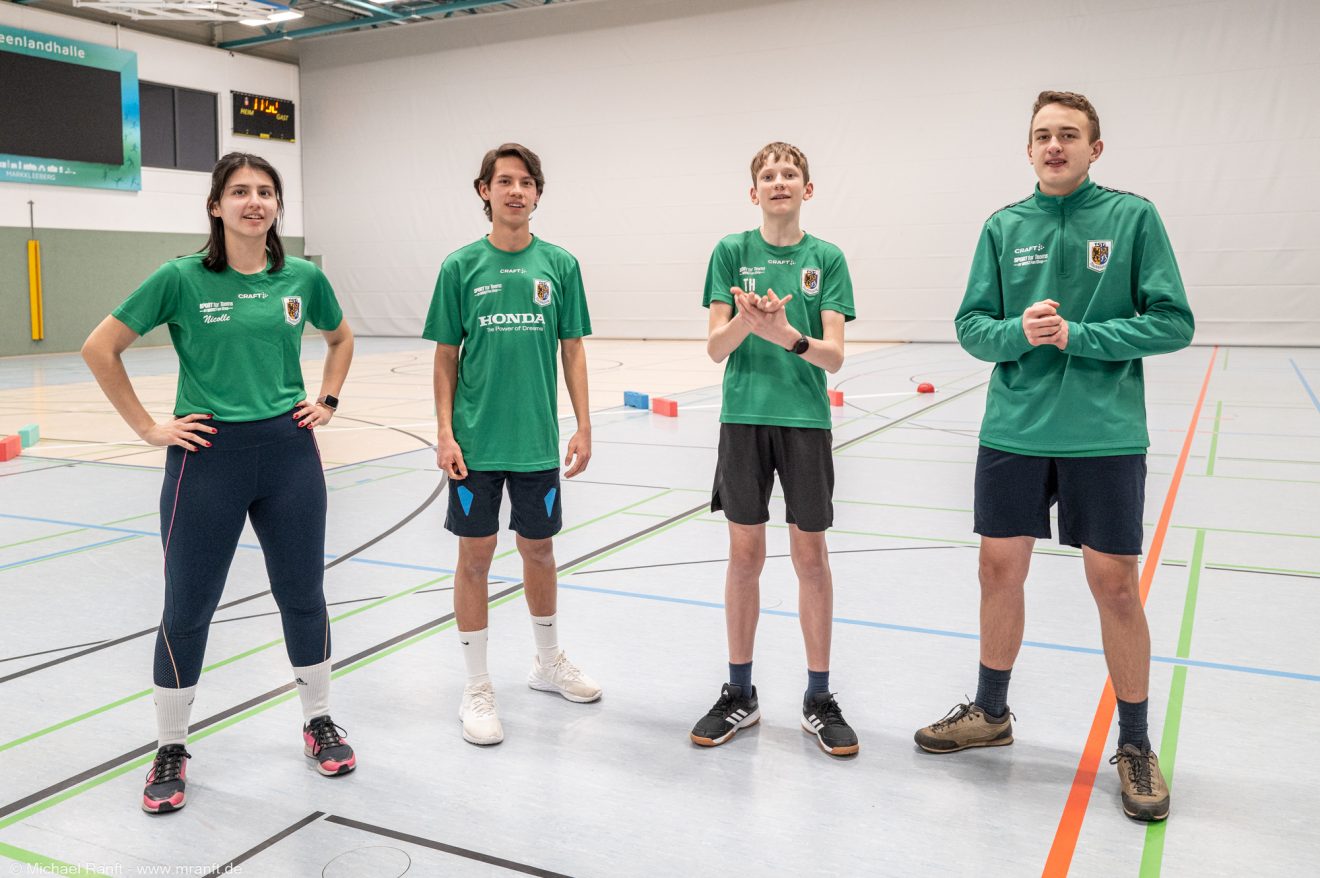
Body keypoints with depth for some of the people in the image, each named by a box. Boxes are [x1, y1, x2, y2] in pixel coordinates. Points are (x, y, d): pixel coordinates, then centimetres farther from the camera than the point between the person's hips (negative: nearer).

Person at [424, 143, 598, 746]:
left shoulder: (560, 265, 2)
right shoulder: (461, 266, -1)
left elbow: (572, 350, 5)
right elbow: (446, 356, 1)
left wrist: (583, 427, 0)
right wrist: (445, 432, -5)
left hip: (537, 440, 2)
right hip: (476, 441, -1)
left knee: (539, 549, 15)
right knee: (475, 555, 5)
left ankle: (548, 662, 36)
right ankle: (477, 689, 18)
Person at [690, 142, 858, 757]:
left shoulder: (826, 258, 1)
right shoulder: (731, 252, 2)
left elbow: (834, 356, -6)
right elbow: (715, 347, -4)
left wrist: (788, 335, -26)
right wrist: (745, 319, -25)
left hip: (806, 421, 0)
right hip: (744, 418, 0)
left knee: (810, 556, 5)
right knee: (744, 555, 7)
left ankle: (819, 699, 19)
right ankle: (739, 694, 22)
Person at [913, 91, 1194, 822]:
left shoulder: (1133, 217, -2)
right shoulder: (1003, 227, 6)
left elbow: (1173, 322, -5)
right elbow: (972, 325, 5)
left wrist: (1078, 335, -16)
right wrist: (1018, 331, -16)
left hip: (1105, 435, -3)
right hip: (1013, 431, 3)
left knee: (1114, 584, 2)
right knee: (1000, 569, 11)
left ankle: (1135, 744, 22)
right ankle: (990, 713, 31)